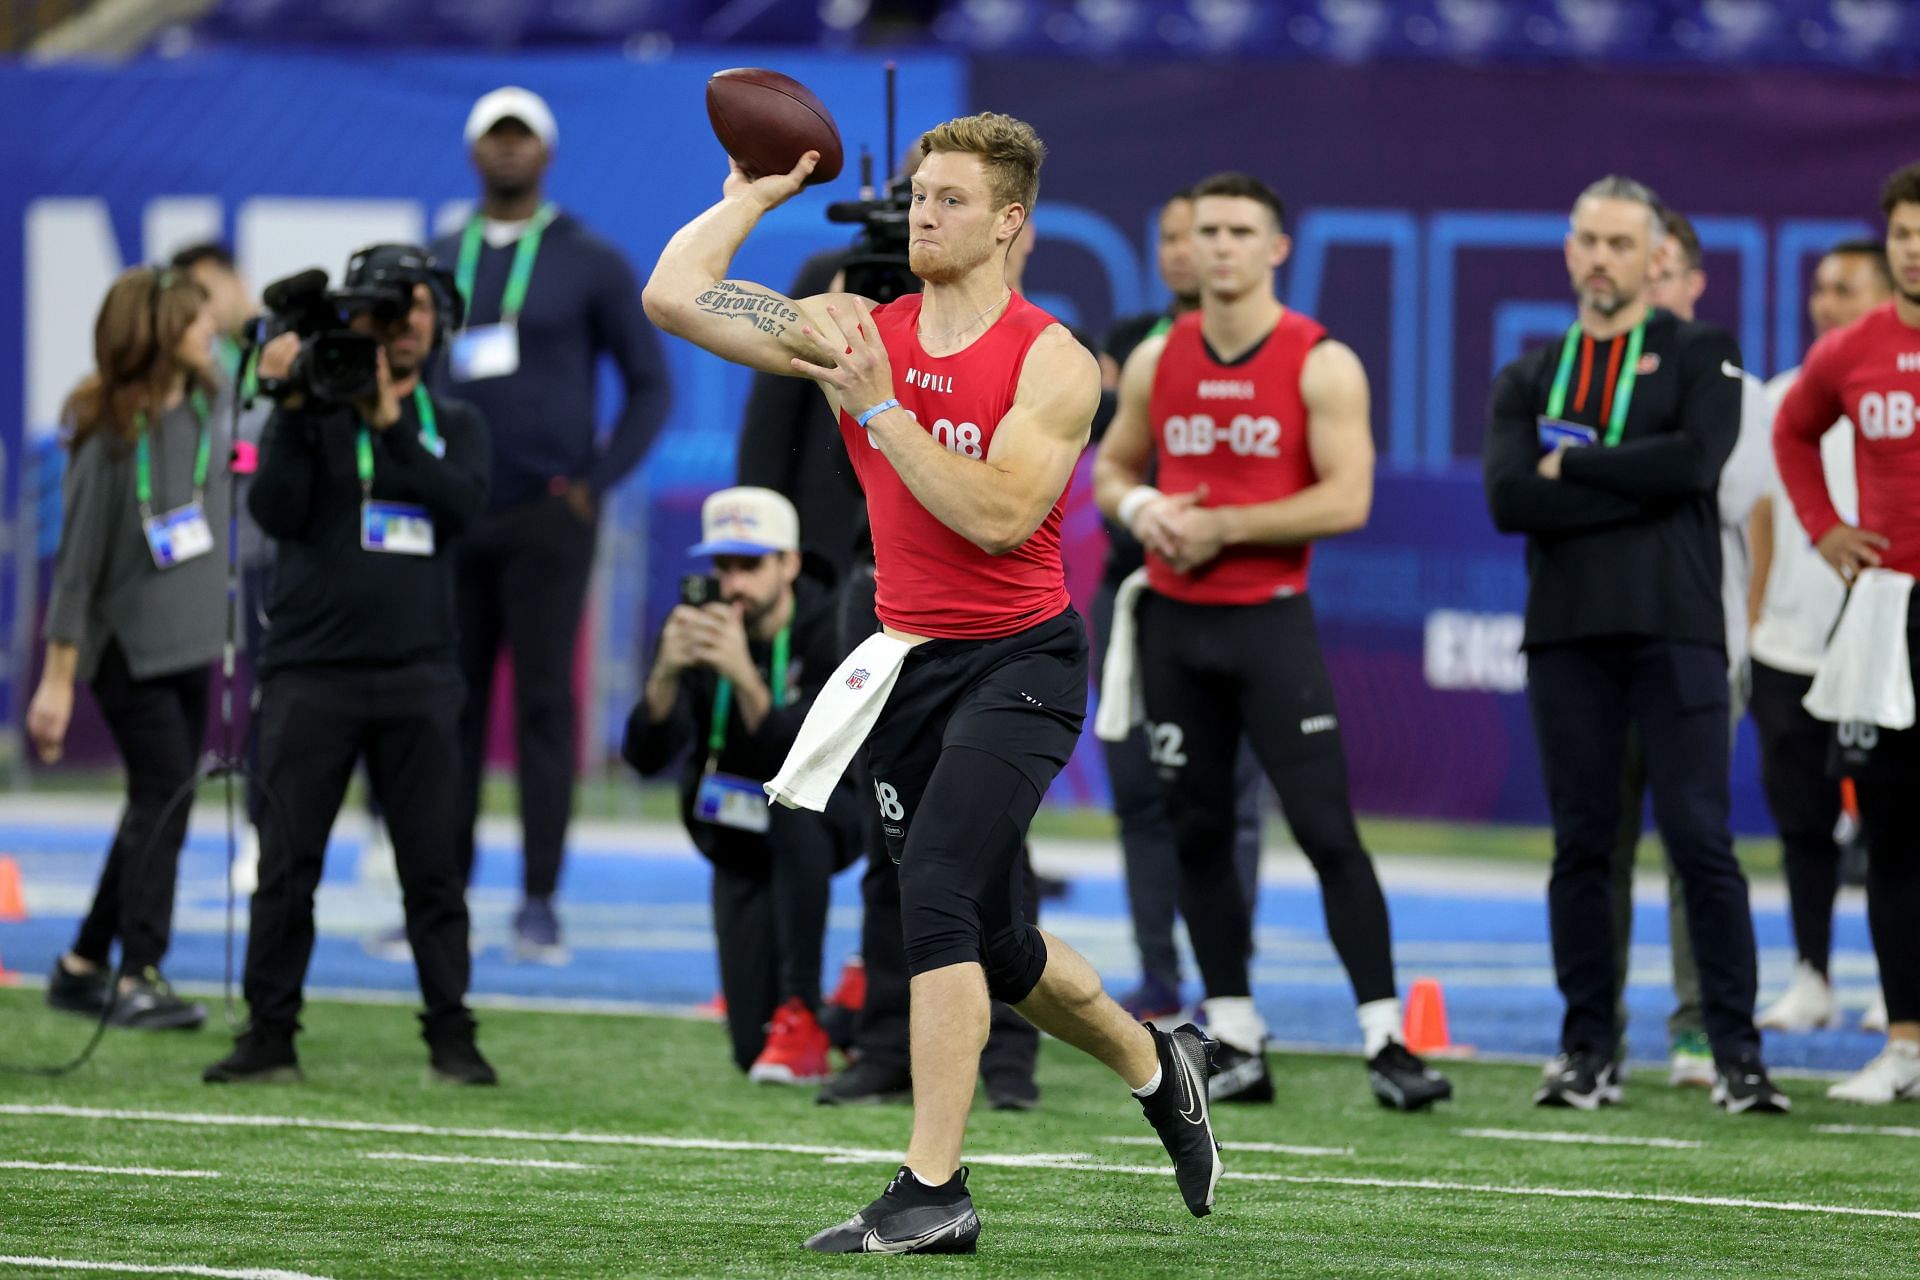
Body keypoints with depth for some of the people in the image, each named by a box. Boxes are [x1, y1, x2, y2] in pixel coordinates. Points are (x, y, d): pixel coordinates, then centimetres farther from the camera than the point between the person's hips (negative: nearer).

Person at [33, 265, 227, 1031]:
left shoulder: (208, 406, 2)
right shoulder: (111, 436, -15)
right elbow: (78, 559, -13)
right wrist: (57, 678, -12)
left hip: (194, 640, 7)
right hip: (130, 644, -7)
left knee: (162, 807, 9)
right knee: (162, 798, -11)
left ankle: (83, 968, 19)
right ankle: (140, 978, -7)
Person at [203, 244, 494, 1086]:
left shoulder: (452, 426, 11)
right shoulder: (311, 416, 6)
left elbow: (462, 502, -9)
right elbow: (276, 511, -8)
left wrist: (390, 422, -16)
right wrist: (293, 408, -16)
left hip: (415, 679, 1)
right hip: (311, 671, -1)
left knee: (432, 864, 1)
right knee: (287, 862, 0)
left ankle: (452, 1037, 6)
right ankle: (270, 1033, 4)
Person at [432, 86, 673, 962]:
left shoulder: (590, 264, 3)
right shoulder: (436, 266, 13)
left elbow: (649, 385, 4)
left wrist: (597, 481, -5)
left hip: (546, 518, -3)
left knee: (544, 702, -6)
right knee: (449, 705, 2)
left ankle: (539, 905, -4)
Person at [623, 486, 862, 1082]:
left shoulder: (827, 629, -24)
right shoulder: (697, 626, -14)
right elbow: (645, 758, -22)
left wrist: (744, 677, -50)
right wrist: (667, 672, -40)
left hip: (825, 819, -3)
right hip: (736, 838, 3)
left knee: (791, 802, -41)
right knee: (752, 1049, -8)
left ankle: (802, 1016, -33)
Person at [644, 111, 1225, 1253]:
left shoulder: (1054, 364, -10)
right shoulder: (859, 332, 3)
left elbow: (998, 516, -23)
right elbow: (673, 297, -1)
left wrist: (879, 405, -22)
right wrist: (754, 193, 2)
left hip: (1020, 658, -6)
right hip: (908, 663, 6)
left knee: (939, 890, -22)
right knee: (991, 944, 15)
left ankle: (933, 1191, -22)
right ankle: (1157, 1063, 42)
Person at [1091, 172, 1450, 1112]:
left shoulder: (1321, 365, -6)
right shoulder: (1158, 361, 8)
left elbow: (1346, 499, -14)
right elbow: (1110, 465, 19)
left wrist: (1218, 525, -16)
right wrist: (1138, 508, -4)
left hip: (1270, 620, -5)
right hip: (1174, 621, 5)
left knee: (1327, 830, -9)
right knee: (1197, 831, 6)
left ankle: (1384, 1041, -8)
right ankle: (1236, 1044, 13)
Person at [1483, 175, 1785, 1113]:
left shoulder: (1700, 356, 9)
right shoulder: (1528, 380, 16)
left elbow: (1696, 459, -10)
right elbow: (1510, 500, -1)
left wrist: (1571, 467, -4)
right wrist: (1638, 487, -8)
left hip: (1673, 630, -3)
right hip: (1567, 634, 3)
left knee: (1700, 842, -8)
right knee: (1581, 848, 4)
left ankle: (1736, 1054, -5)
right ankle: (1587, 1053, 10)